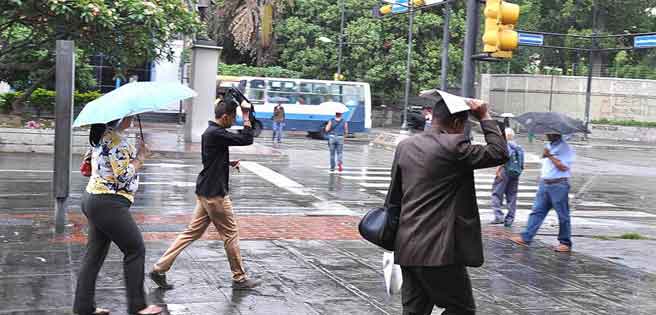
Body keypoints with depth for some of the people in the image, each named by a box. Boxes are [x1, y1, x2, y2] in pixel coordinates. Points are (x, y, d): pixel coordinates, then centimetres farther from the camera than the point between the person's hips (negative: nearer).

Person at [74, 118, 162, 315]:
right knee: (135, 249, 0)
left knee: (95, 254, 12)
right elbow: (124, 176, -20)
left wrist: (136, 154, 11)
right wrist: (140, 158, -6)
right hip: (109, 204, -10)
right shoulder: (117, 139, -17)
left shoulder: (102, 136, 14)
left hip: (92, 197, 10)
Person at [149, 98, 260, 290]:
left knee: (192, 232, 11)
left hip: (205, 192, 10)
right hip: (215, 194, -10)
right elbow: (247, 140, -21)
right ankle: (239, 279, 15)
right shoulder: (216, 134, -19)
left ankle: (160, 268, 9)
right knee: (231, 234, 3)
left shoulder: (210, 132, 13)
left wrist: (229, 163, 11)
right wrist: (246, 115, -13)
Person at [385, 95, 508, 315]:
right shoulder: (453, 147, -14)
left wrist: (393, 237, 25)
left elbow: (393, 197, 15)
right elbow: (499, 153, -7)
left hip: (407, 248, 8)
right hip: (439, 250, -7)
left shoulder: (405, 146, 9)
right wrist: (485, 117, 1)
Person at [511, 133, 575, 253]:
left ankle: (565, 243, 10)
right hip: (544, 184, 8)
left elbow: (563, 167, -20)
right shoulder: (548, 146, 15)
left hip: (558, 185, -8)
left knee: (563, 215, 1)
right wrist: (542, 177, 22)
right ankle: (526, 238, 3)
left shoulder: (565, 148, -10)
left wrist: (550, 156, -14)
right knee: (537, 211, 4)